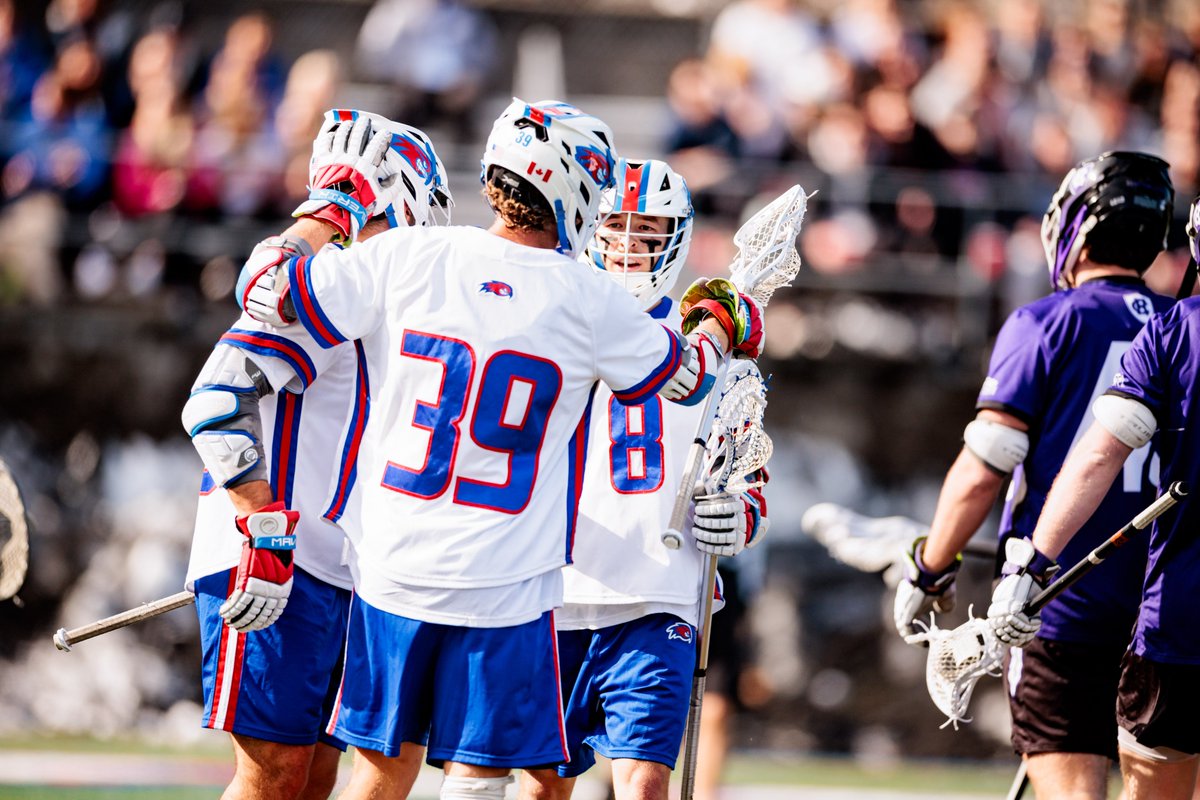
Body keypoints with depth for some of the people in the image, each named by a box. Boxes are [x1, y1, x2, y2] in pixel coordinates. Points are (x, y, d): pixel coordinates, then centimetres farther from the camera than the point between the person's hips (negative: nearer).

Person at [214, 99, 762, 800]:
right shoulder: (592, 306, -7)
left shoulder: (406, 258, -5)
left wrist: (337, 203, 19)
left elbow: (267, 289, 4)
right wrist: (721, 321, 34)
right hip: (505, 586, -3)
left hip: (393, 571, 3)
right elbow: (688, 376, 11)